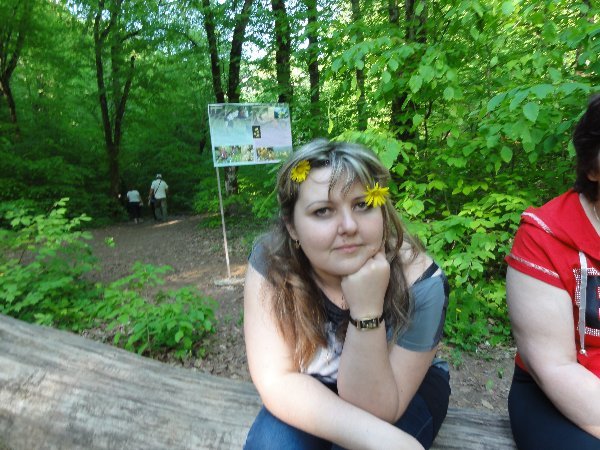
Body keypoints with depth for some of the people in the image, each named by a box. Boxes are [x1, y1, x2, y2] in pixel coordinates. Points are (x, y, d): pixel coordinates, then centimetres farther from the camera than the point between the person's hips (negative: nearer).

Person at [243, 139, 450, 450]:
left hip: (407, 389, 0)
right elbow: (278, 379, -25)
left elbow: (374, 411, -25)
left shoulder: (419, 282, -29)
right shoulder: (270, 261, -26)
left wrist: (367, 312, -41)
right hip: (313, 391, 1)